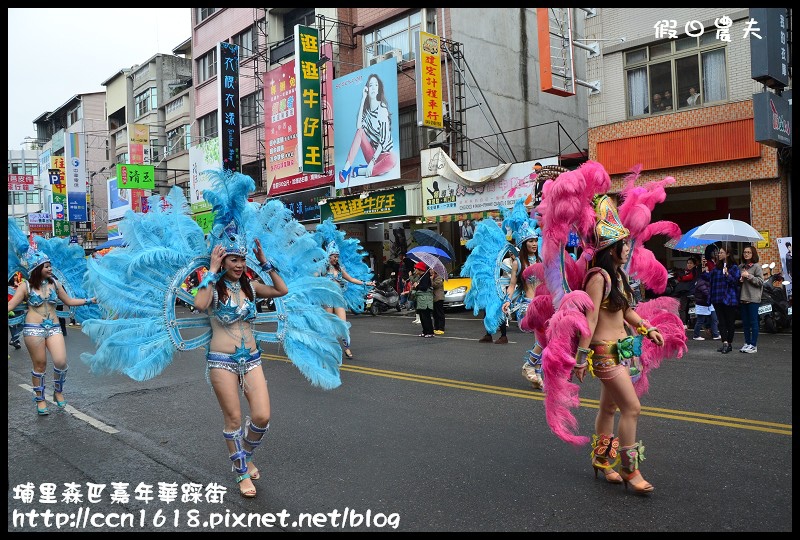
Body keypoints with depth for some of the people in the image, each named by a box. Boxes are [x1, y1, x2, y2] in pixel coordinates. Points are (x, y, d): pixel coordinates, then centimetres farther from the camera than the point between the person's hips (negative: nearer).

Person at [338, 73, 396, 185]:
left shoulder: (382, 109, -12)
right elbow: (358, 125, -16)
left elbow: (384, 139, -17)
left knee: (393, 160, -37)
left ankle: (357, 171, -27)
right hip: (371, 153, 4)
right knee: (360, 131, -18)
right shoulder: (366, 108, 4)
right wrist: (363, 99, -16)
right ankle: (347, 168, -28)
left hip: (383, 153, -4)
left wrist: (372, 161, -26)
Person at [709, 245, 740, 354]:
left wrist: (727, 274, -22)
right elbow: (712, 280, 18)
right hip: (718, 299, 5)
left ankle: (729, 344, 10)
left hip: (729, 299, -5)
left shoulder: (733, 267, -4)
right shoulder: (716, 267, 13)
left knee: (730, 322, 3)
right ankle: (725, 343, 2)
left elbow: (736, 282, -10)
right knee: (721, 322, 2)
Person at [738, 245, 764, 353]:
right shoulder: (740, 267, 12)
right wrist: (739, 280, 3)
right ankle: (747, 343, 19)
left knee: (753, 322, -2)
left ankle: (753, 345, 3)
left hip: (753, 298, -6)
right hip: (743, 298, 6)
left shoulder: (757, 266, -4)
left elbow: (761, 281, -10)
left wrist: (749, 276, -15)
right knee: (745, 322, 10)